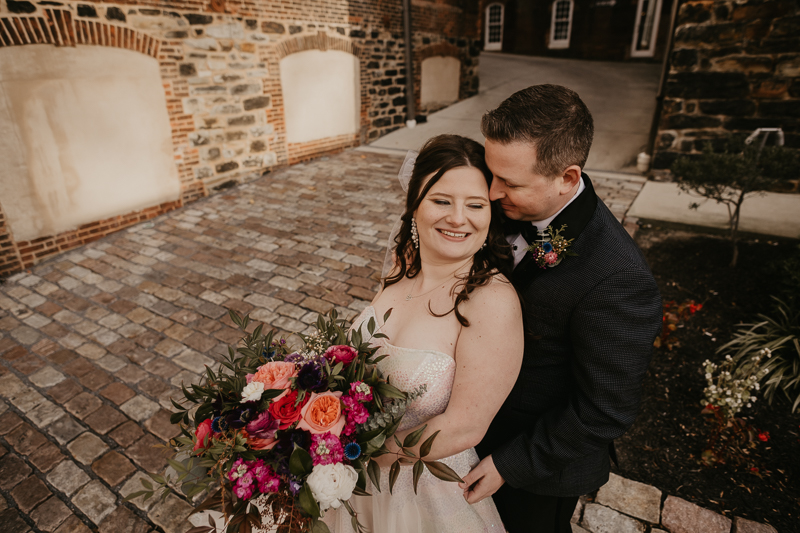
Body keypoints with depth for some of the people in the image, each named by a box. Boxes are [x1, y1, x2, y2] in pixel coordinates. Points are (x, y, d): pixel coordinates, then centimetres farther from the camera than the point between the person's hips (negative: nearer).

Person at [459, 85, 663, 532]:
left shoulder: (617, 281, -37)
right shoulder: (519, 208, -15)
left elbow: (605, 412, -26)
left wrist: (510, 463, -17)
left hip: (541, 460, -5)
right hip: (486, 425, 6)